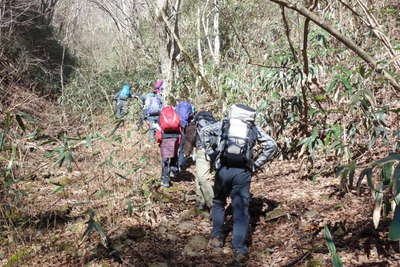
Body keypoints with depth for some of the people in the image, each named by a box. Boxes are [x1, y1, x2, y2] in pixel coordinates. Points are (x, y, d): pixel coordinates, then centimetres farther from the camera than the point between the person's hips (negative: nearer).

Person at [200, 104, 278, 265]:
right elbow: (271, 146, 7)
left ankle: (217, 237, 24)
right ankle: (239, 250, -2)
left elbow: (204, 132, 6)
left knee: (218, 202, 23)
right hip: (243, 172, 0)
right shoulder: (254, 128, 10)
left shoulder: (224, 123, 10)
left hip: (223, 169, 1)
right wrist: (256, 164, 8)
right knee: (241, 209, 3)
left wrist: (211, 152, 7)